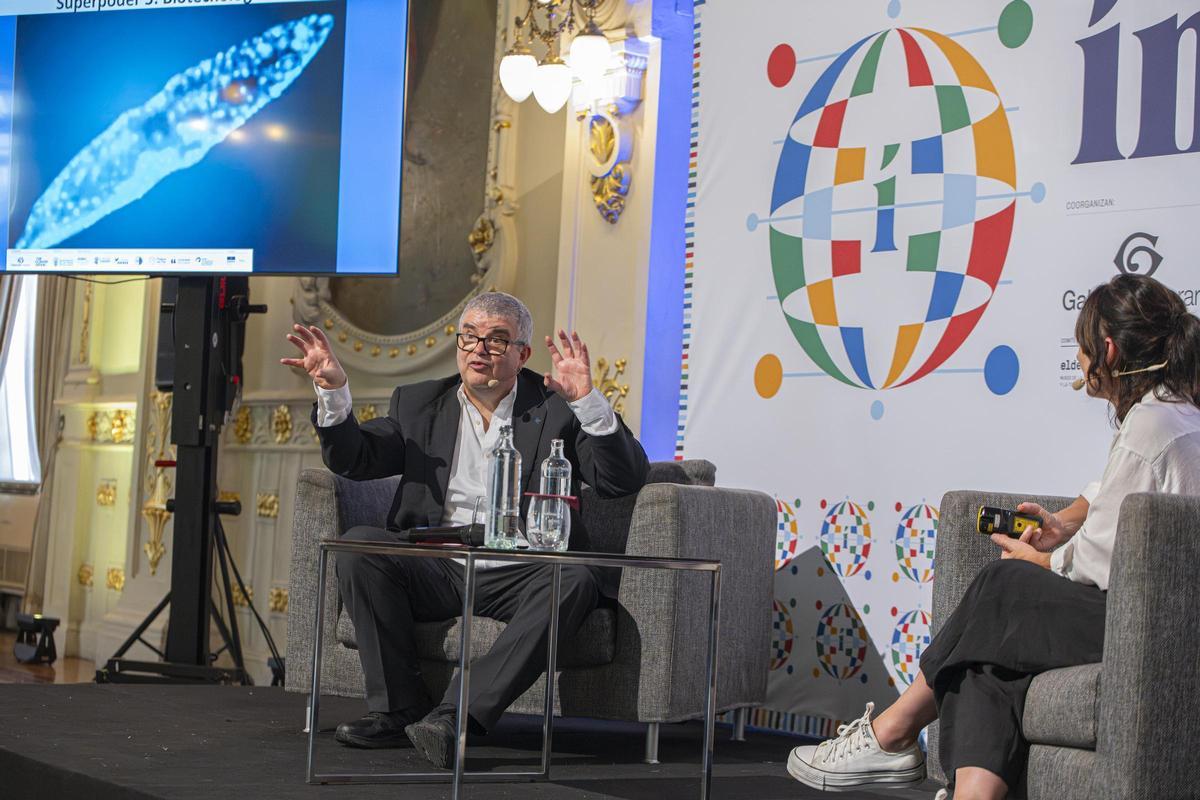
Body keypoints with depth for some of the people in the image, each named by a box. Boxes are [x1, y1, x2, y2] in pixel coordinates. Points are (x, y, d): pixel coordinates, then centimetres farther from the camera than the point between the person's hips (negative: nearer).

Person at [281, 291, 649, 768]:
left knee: (576, 580, -33)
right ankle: (399, 710, -18)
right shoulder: (418, 403, 17)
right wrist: (333, 390, -7)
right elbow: (354, 460, 8)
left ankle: (456, 714, -38)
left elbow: (625, 479, -5)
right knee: (358, 545, -22)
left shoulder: (557, 408, 6)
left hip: (518, 576, -2)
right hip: (436, 571, 3)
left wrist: (587, 401, -19)